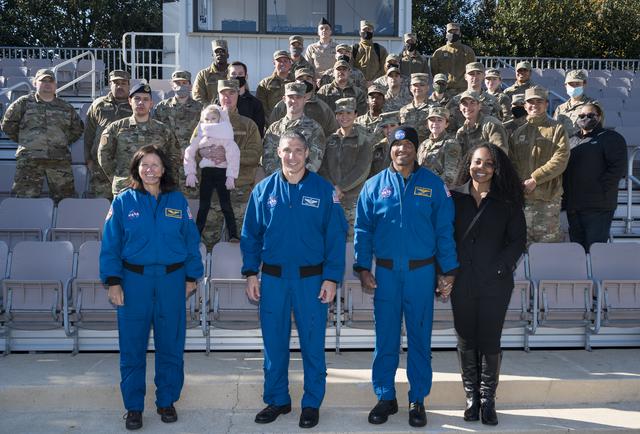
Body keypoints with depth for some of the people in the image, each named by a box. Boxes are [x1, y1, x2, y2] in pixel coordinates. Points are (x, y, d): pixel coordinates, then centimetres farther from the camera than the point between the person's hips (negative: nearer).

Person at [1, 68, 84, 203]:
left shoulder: (66, 108, 15)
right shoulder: (23, 103, 9)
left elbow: (77, 129, 26)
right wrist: (25, 141, 11)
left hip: (60, 161, 2)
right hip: (29, 161, -2)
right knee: (25, 200, -7)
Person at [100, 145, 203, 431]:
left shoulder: (178, 201, 4)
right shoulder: (123, 202, 1)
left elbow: (191, 241, 7)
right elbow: (110, 244, 0)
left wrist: (191, 277, 5)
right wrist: (113, 283, -7)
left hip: (172, 280, 1)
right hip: (134, 280, -1)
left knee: (171, 344, 8)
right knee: (132, 346, 4)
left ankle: (167, 402, 24)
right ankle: (133, 407, 17)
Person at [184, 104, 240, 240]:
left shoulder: (224, 134, -4)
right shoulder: (200, 136, 8)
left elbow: (234, 155, -11)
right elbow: (189, 153, 9)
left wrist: (231, 176, -15)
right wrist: (190, 173, 1)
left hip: (222, 172, -3)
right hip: (207, 172, 3)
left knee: (226, 205, -4)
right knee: (203, 205, 8)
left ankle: (233, 234, -3)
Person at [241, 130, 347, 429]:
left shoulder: (324, 190, -2)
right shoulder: (263, 190, 4)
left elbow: (335, 237, -3)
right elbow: (250, 234, 7)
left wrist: (331, 278, -9)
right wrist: (251, 273, -1)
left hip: (311, 279, -2)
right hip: (272, 279, 2)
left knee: (313, 345, 6)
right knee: (274, 343, 11)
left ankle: (312, 404, 21)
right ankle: (277, 400, 27)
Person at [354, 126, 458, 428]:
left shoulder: (433, 185, 2)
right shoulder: (374, 185, 4)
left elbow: (444, 230, 1)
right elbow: (363, 229, 5)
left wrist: (448, 270, -1)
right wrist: (363, 267, -1)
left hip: (421, 272, -1)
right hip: (385, 273, 1)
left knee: (420, 338, 7)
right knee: (385, 338, 7)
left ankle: (418, 400, 20)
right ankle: (385, 397, 22)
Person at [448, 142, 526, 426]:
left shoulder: (507, 201, 2)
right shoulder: (455, 197, 4)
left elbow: (518, 240, 2)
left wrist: (499, 269, -9)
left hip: (496, 283, -1)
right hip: (462, 283, 1)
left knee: (490, 341, 3)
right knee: (465, 341, 8)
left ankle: (488, 399, 16)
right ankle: (472, 397, 21)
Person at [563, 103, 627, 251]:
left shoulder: (611, 138, 0)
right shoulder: (572, 140, 20)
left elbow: (618, 167, -11)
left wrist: (601, 191, -17)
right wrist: (565, 197, 10)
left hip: (597, 207, -6)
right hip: (573, 207, 7)